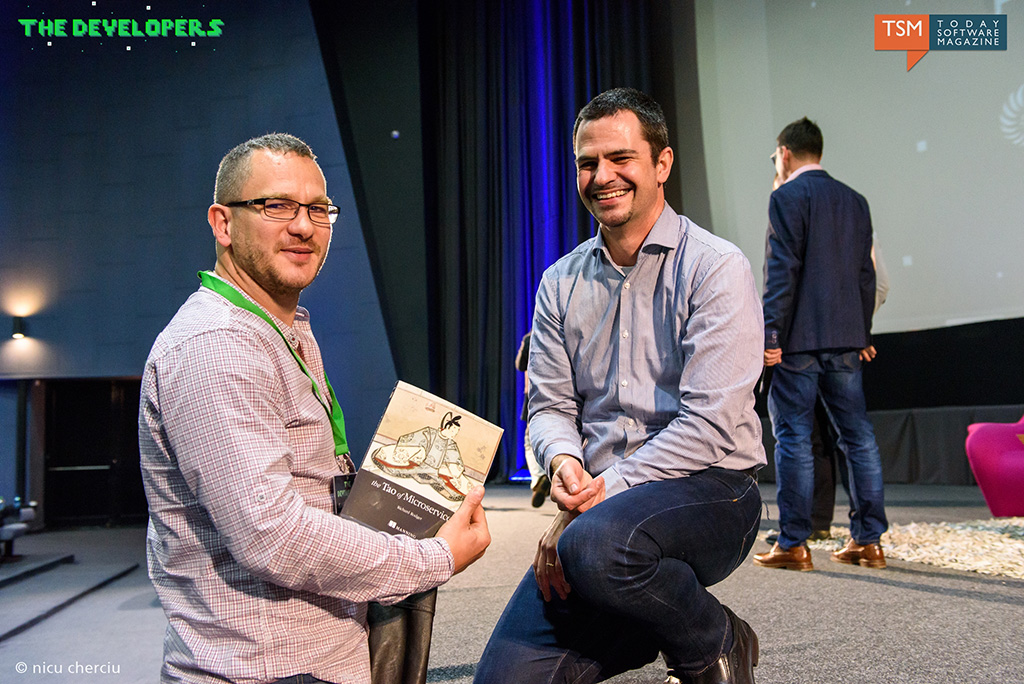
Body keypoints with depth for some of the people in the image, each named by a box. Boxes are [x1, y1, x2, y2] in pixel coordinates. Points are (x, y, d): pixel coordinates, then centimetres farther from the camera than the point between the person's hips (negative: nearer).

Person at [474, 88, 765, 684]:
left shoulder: (716, 267, -6)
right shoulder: (561, 283, 11)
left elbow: (711, 424, -15)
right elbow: (550, 405, 10)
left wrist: (604, 491, -20)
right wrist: (564, 461, -14)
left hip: (707, 486, -4)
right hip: (598, 500, 5)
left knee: (597, 542, -37)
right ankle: (659, 619, 15)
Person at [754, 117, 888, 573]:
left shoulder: (787, 197, -5)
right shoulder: (854, 200, 15)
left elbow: (782, 271, -14)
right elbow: (865, 274, 17)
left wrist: (770, 333, -14)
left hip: (799, 339, -7)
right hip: (846, 340, 7)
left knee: (793, 437, -3)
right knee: (858, 436, 9)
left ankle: (793, 545, 0)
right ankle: (868, 541, 14)